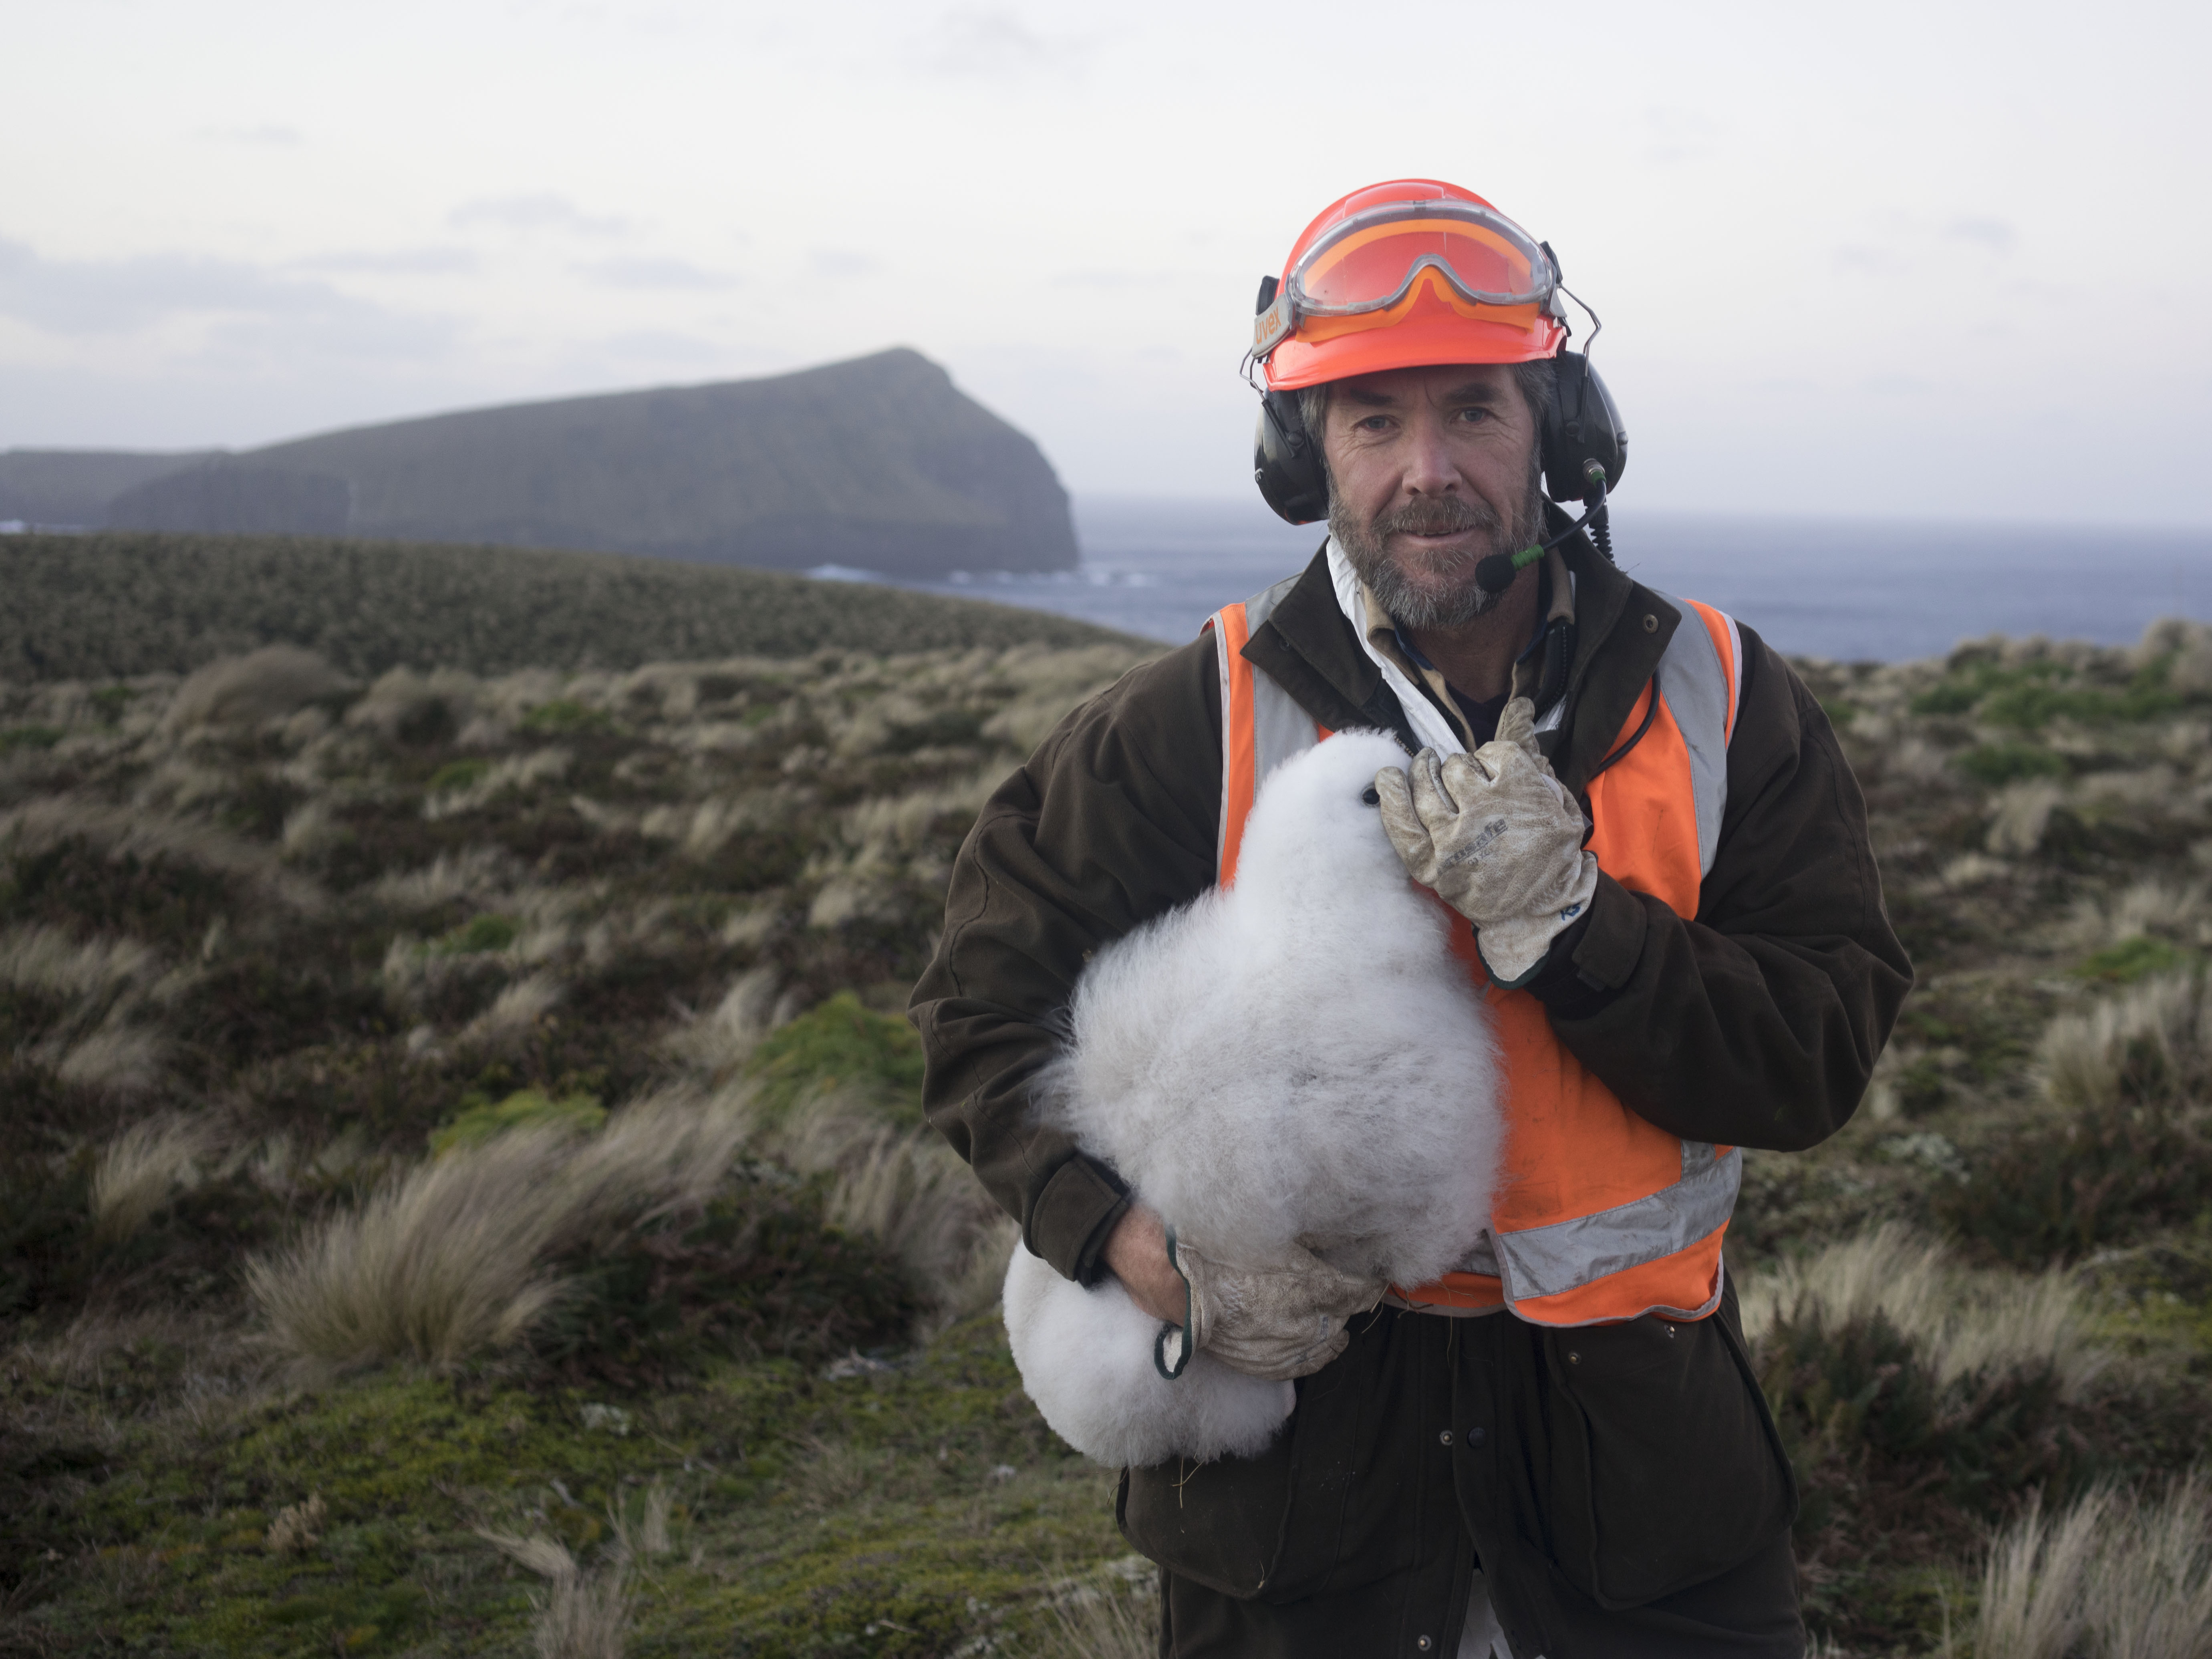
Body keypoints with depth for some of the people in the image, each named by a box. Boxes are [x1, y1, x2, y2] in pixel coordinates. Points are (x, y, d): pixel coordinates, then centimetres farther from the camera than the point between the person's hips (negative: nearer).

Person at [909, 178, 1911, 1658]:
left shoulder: (1723, 705, -5)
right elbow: (988, 1006, -3)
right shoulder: (1195, 728, -8)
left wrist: (1568, 917, -24)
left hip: (1628, 1414, 1)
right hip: (1296, 1386, -1)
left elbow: (1821, 1062, -9)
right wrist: (1158, 1250, -18)